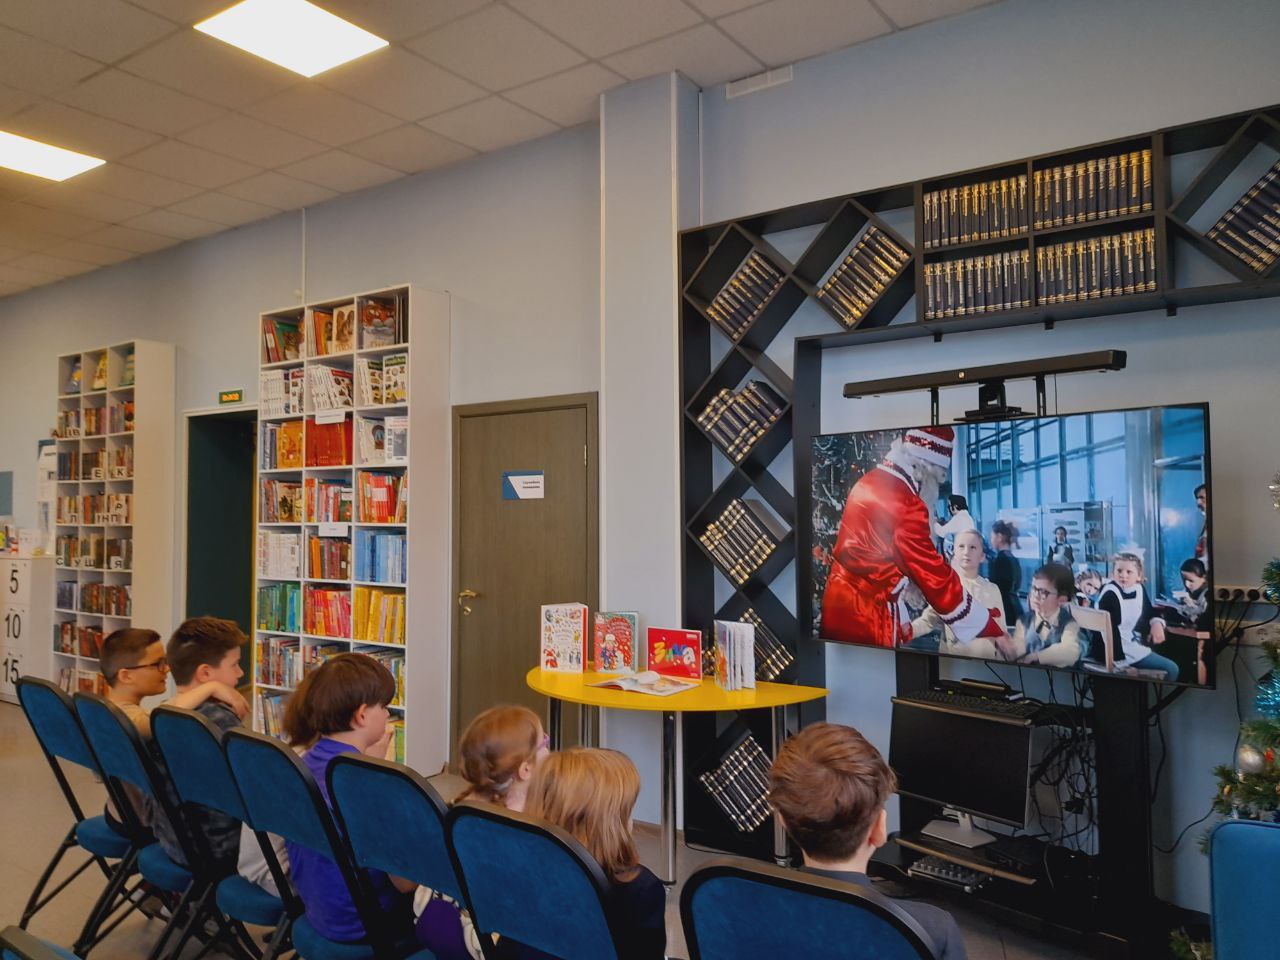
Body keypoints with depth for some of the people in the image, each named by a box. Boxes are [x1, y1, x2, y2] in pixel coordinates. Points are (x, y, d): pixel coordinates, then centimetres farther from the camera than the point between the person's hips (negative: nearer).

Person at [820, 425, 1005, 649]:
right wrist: (993, 633, -10)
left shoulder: (870, 481, 6)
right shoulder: (904, 504, -22)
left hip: (839, 600, 9)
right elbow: (937, 579, -18)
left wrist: (903, 621, 15)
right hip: (864, 616, -9)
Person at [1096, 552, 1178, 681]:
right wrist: (1119, 660, -27)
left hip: (1134, 641, 9)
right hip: (1120, 647, -9)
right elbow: (1110, 629, -24)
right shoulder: (1110, 595, -21)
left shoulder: (1139, 589, 4)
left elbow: (1148, 612, 21)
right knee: (1170, 669, -12)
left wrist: (1157, 623, -3)